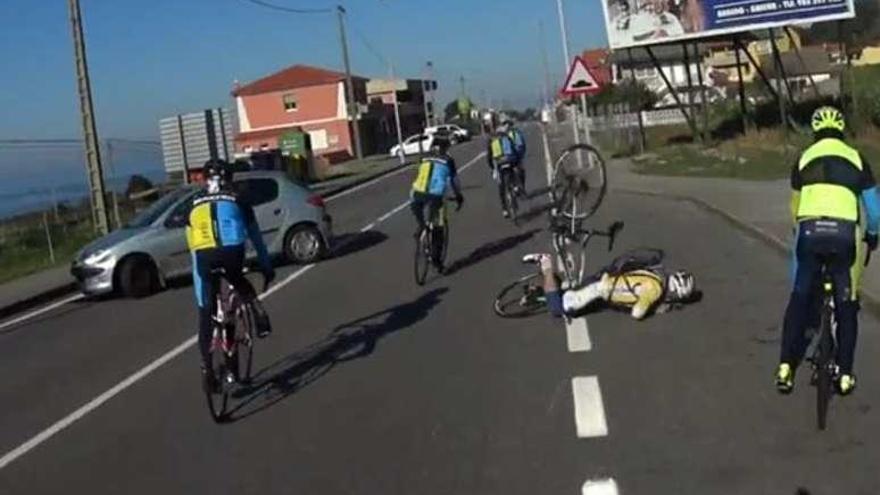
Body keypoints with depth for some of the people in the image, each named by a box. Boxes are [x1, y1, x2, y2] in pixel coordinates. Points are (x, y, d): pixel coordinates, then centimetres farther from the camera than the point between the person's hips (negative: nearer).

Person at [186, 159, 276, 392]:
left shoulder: (195, 205, 29)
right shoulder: (237, 201, 25)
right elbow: (255, 236, 31)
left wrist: (199, 271, 45)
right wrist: (267, 267, 40)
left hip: (205, 256, 1)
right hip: (231, 253, 0)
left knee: (206, 315, 10)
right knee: (241, 284, 33)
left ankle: (207, 369, 7)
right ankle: (259, 313, 8)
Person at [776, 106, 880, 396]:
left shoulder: (804, 160, 15)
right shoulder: (857, 160, 13)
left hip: (811, 232, 1)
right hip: (844, 234, -1)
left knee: (800, 298, 15)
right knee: (846, 305, 13)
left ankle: (786, 367, 9)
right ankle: (845, 374, 16)